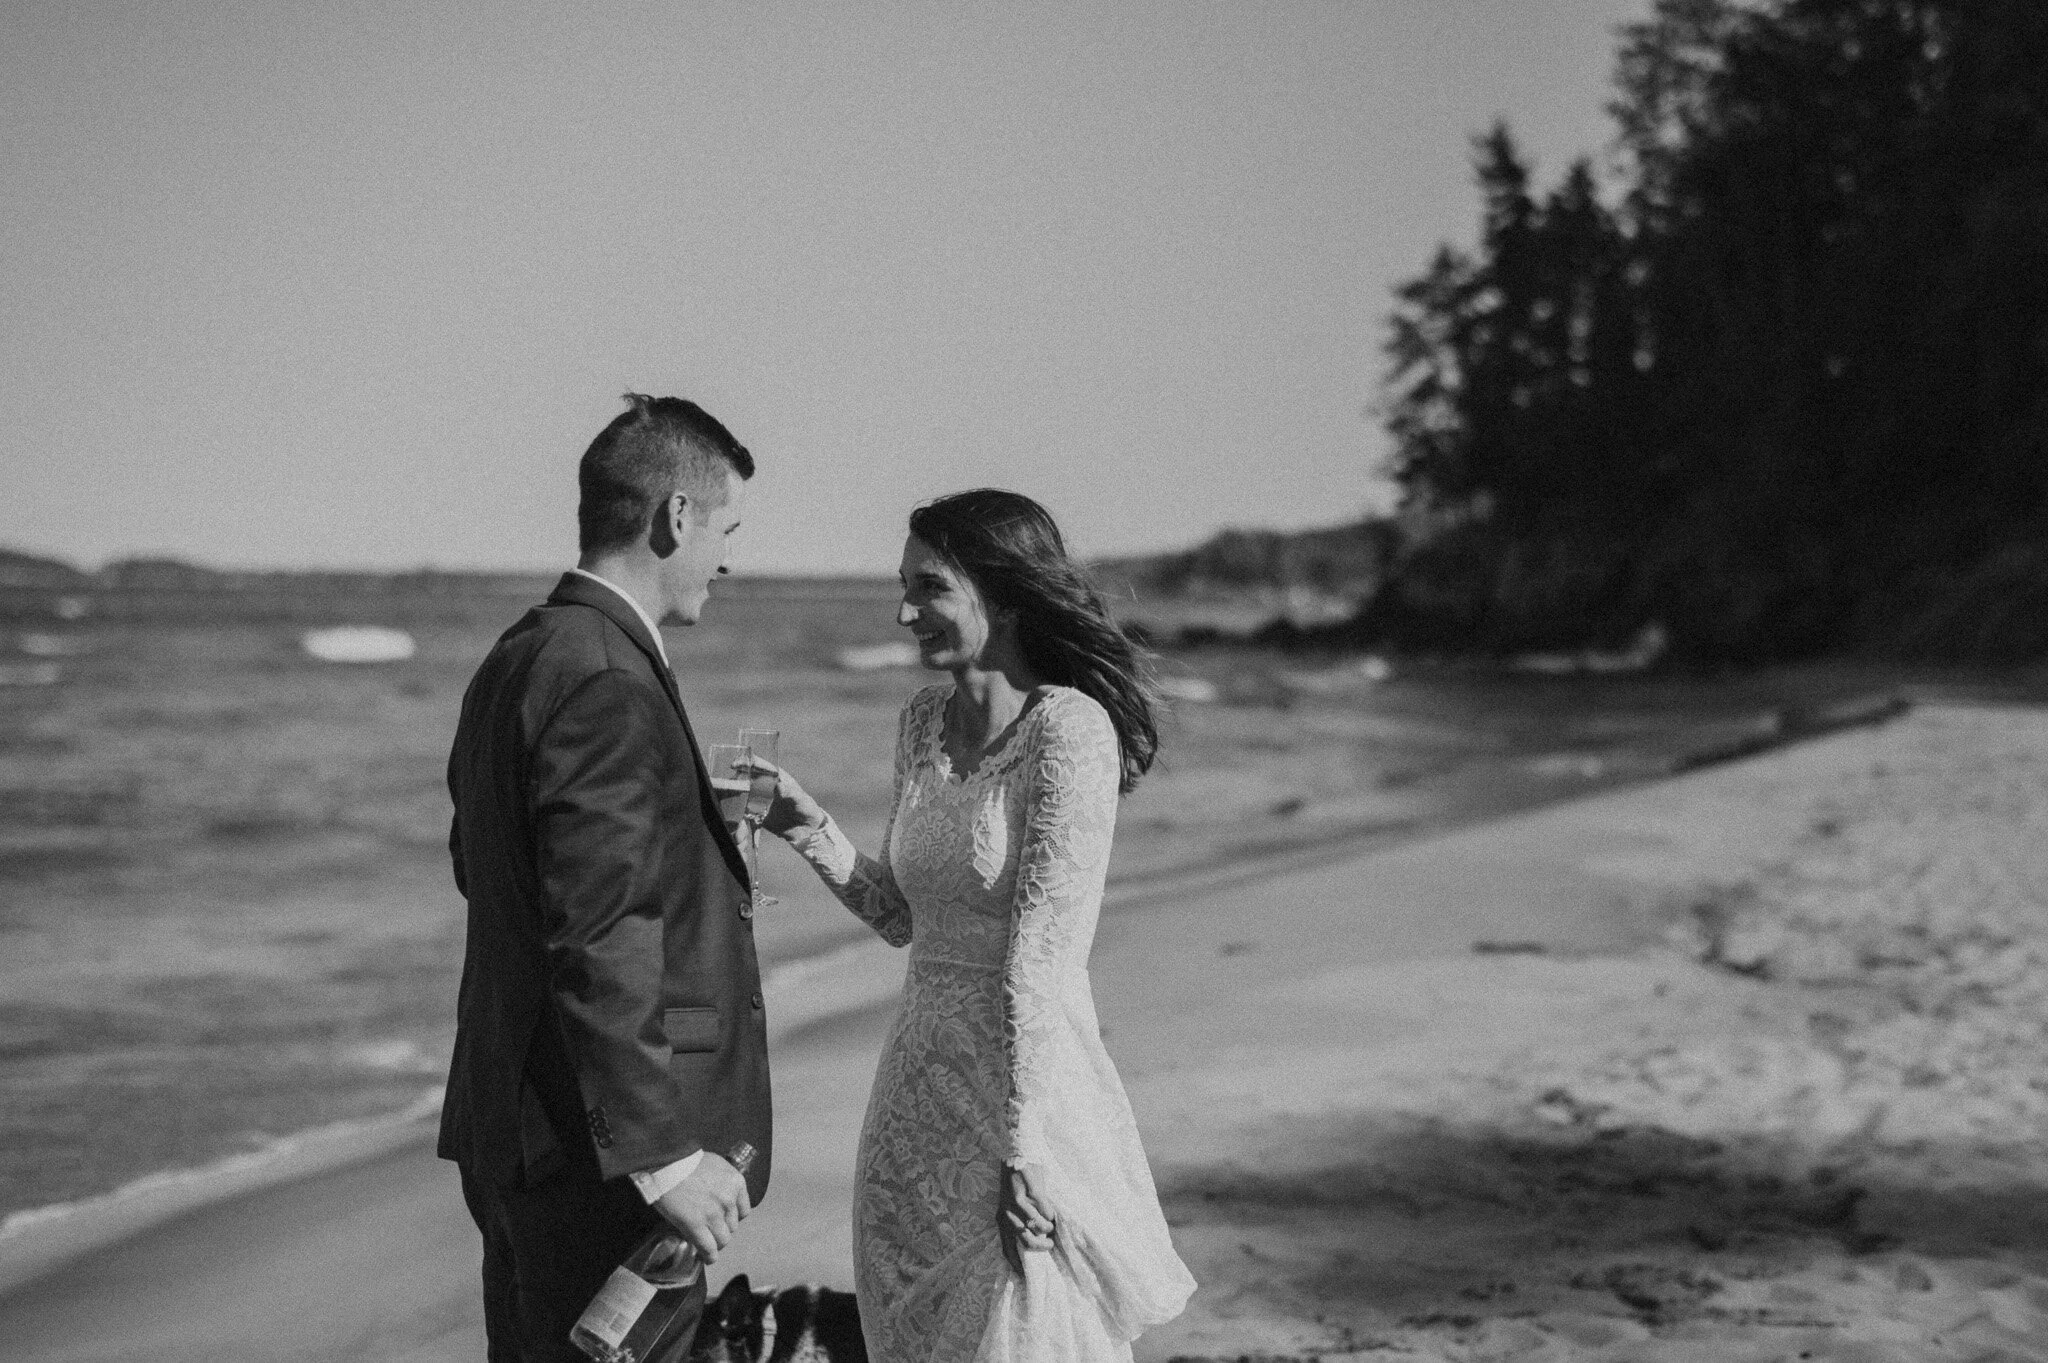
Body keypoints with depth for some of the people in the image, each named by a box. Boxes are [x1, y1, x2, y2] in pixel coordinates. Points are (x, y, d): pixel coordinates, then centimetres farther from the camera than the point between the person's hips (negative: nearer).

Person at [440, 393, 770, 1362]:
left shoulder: (518, 657, 12)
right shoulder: (608, 685, -20)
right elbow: (597, 945, -25)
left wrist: (698, 830, 20)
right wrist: (662, 1154, -22)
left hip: (515, 1127, 10)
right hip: (593, 1144, -10)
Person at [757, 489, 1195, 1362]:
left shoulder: (1070, 732, -15)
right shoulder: (923, 724, 8)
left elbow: (1042, 957, -18)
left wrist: (1024, 1148, -18)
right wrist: (807, 827, 0)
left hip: (1025, 1084, -7)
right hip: (918, 1086, 7)